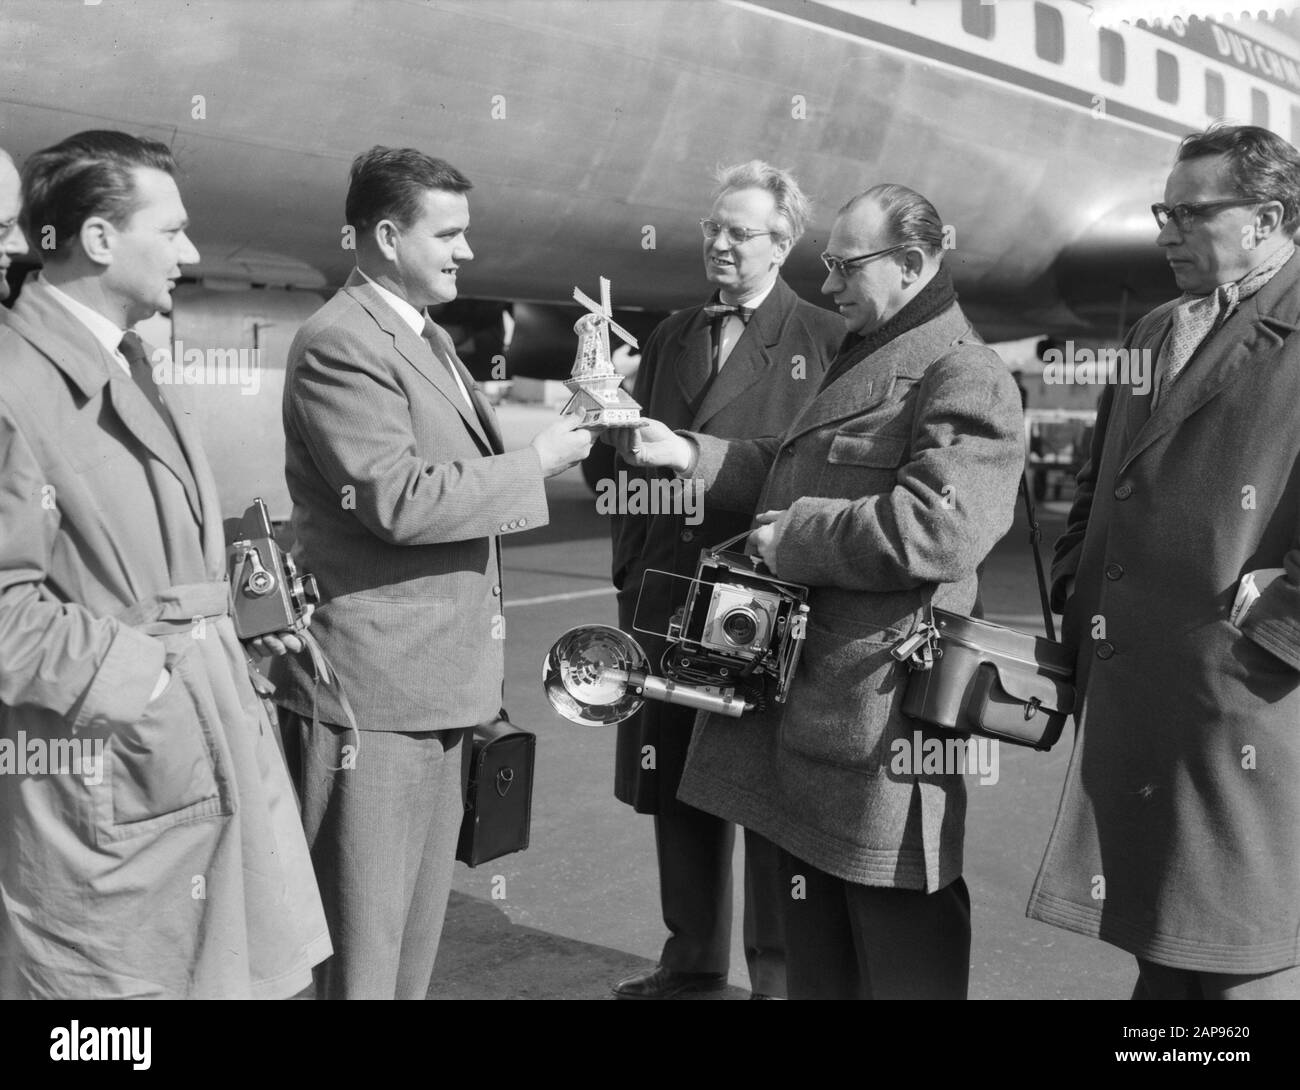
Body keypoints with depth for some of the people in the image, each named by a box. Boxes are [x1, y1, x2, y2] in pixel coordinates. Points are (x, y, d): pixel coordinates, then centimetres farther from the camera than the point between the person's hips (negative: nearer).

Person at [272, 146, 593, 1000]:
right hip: (373, 687, -10)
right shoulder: (340, 343, -14)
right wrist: (535, 464, -15)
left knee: (419, 929, 18)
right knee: (363, 938, 1)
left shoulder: (430, 338, 17)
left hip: (436, 679, 10)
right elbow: (397, 498, -23)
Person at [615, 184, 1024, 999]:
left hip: (881, 708, -10)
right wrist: (690, 454, 9)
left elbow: (938, 526, -27)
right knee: (814, 952, 22)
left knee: (901, 960, 4)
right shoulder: (861, 362, 19)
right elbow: (789, 472, 23)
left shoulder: (966, 379, -14)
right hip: (801, 679, 10)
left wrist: (793, 538, -18)